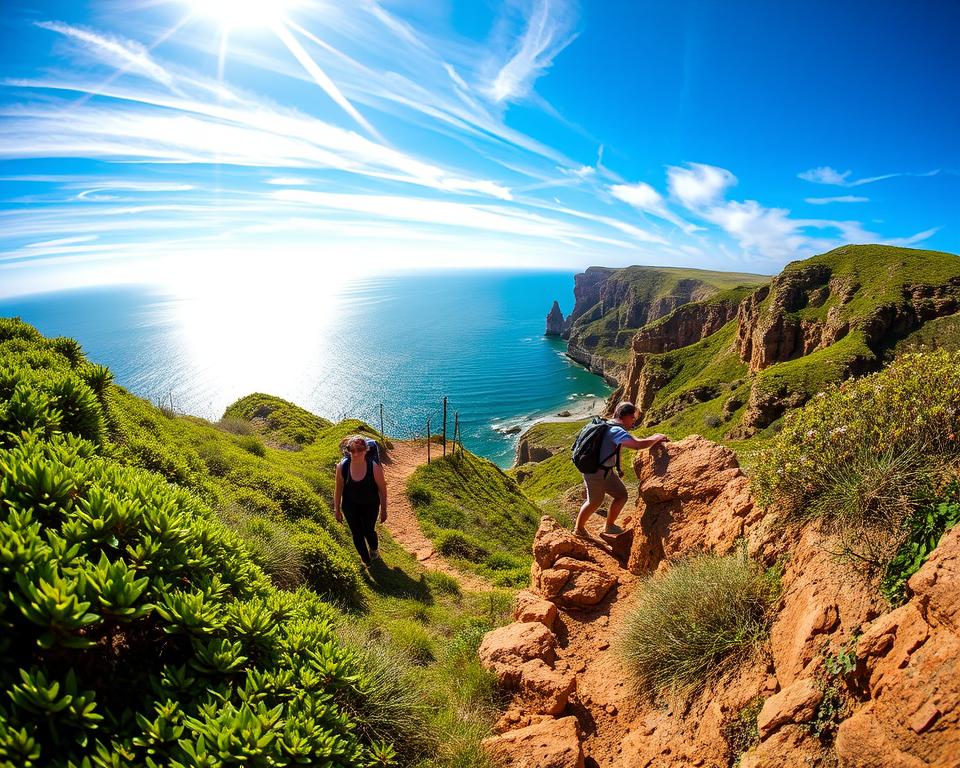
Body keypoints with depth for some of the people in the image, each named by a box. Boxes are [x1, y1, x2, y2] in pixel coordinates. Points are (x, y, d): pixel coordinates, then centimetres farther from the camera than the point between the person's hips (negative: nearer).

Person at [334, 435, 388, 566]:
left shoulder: (374, 467, -27)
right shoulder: (342, 467, -22)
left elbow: (382, 489, -13)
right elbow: (338, 489, -7)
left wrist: (383, 510, -5)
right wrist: (337, 509, 2)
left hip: (370, 506, -1)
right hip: (350, 506, 1)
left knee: (369, 531, 17)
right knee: (356, 534, 15)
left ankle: (374, 550, 55)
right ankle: (366, 559, 45)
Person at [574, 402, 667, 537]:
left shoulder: (614, 428, 6)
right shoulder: (616, 431, -27)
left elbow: (633, 441, 18)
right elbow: (638, 445, -35)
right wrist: (656, 438, -19)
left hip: (606, 471, 10)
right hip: (595, 472, -10)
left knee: (621, 496, 17)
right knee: (595, 502, 8)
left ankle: (609, 526, 32)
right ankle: (578, 529, 28)